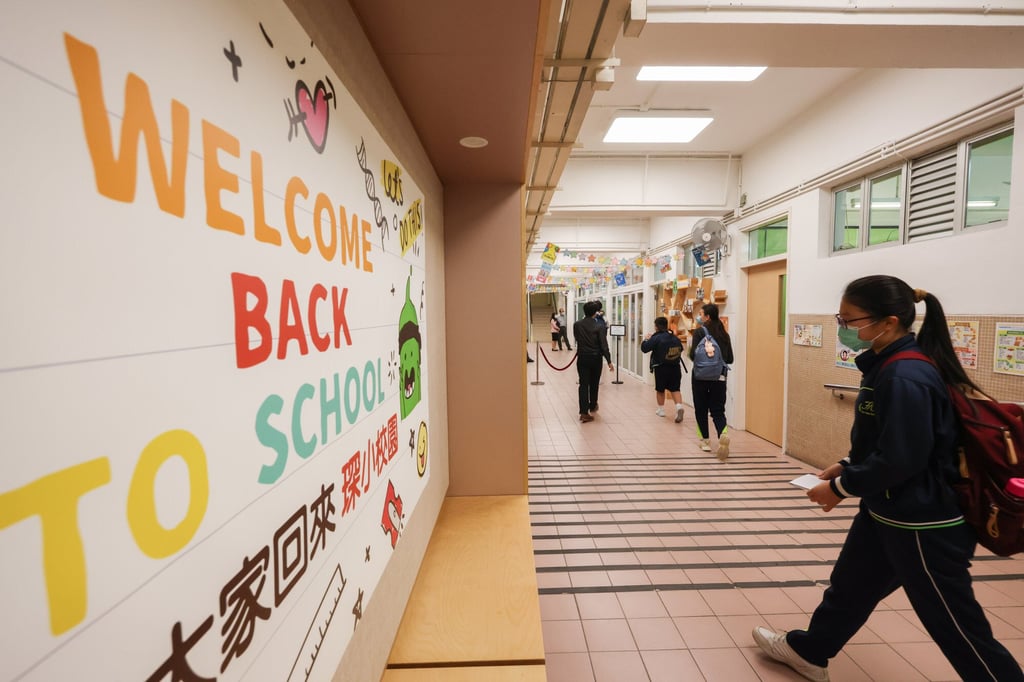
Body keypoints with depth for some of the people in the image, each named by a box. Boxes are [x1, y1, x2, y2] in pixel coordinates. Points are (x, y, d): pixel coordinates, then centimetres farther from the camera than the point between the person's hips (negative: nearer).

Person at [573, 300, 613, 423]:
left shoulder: (577, 325, -4)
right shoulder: (599, 327, -12)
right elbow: (604, 345, -13)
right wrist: (609, 361, -8)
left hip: (582, 358, 1)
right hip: (596, 358, -1)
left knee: (583, 384, 2)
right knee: (594, 384, 17)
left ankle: (584, 412, -6)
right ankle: (592, 406, 36)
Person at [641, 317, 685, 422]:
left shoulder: (656, 338, -12)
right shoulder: (675, 337, 6)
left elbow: (644, 348, -14)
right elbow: (680, 349, 19)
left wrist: (646, 339, 5)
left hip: (661, 368, -3)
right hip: (675, 367, 4)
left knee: (660, 390, 14)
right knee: (675, 389, 10)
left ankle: (661, 410, 24)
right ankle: (679, 406, -12)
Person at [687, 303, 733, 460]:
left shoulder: (699, 332, -8)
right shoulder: (724, 334, 7)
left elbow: (693, 355, -15)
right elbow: (729, 359, 7)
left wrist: (690, 349, 5)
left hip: (700, 376, -4)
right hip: (719, 377, 4)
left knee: (701, 410, 12)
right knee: (718, 411, 7)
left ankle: (705, 441, 20)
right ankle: (723, 435, -18)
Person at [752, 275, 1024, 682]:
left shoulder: (904, 378, -27)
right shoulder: (886, 366, 3)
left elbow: (901, 459, -26)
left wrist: (841, 488, -15)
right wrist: (846, 467, 6)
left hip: (924, 526, -10)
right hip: (885, 512, 10)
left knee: (956, 625, 10)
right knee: (848, 587, 24)